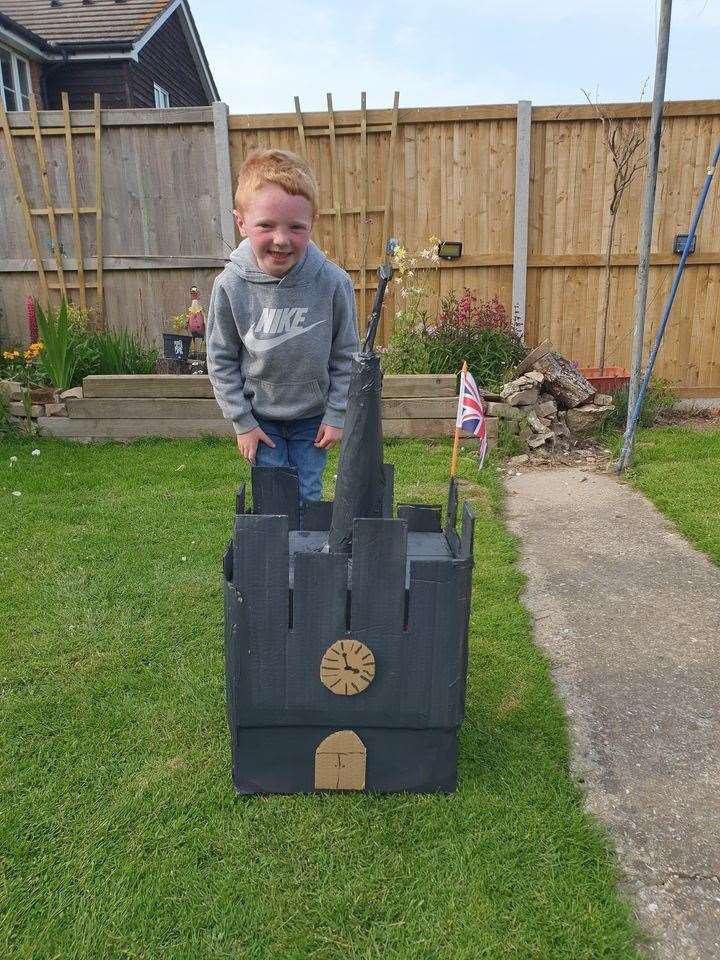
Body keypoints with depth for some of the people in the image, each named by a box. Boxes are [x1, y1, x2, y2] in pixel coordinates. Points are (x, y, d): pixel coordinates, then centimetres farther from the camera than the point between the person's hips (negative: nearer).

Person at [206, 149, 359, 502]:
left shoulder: (333, 282, -20)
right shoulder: (230, 285, -19)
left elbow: (345, 356, -8)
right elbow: (221, 360, -7)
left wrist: (336, 415, -5)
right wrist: (242, 422, -6)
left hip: (312, 415, 0)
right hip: (260, 415, 0)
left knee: (308, 497, 12)